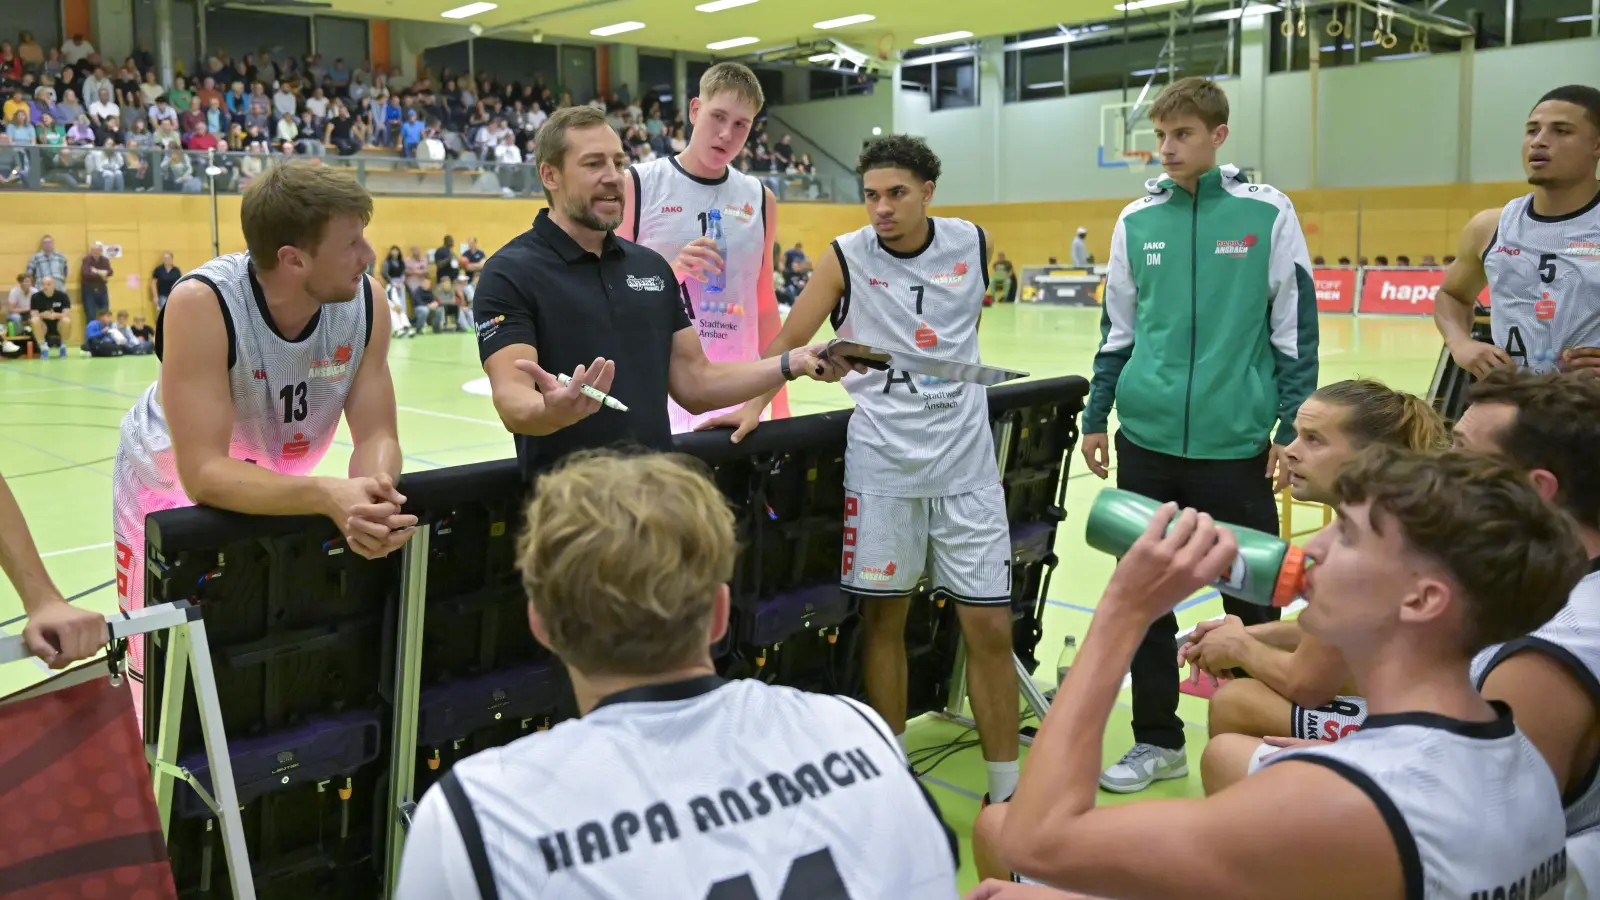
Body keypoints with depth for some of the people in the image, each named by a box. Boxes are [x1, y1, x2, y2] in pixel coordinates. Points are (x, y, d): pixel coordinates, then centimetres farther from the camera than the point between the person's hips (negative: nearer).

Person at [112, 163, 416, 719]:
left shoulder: (365, 301, -22)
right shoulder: (202, 303, -34)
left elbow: (377, 436, -18)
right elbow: (204, 474, -38)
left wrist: (374, 492, -41)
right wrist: (329, 496, -52)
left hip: (277, 489, 4)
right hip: (173, 487, -3)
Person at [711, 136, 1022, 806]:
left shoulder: (972, 244, 3)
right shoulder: (847, 258, -2)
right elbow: (790, 341, 2)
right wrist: (753, 404, -10)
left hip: (966, 464, 1)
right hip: (881, 464, -1)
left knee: (989, 627, 1)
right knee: (883, 618, 7)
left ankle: (1007, 791, 14)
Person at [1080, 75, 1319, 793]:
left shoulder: (1266, 213, -3)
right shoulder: (1136, 220, 6)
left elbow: (1295, 327, -1)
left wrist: (1290, 430, -3)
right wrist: (1096, 419, 12)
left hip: (1236, 442, -3)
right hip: (1147, 439, 3)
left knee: (1253, 596, 7)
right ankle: (1157, 740, 26)